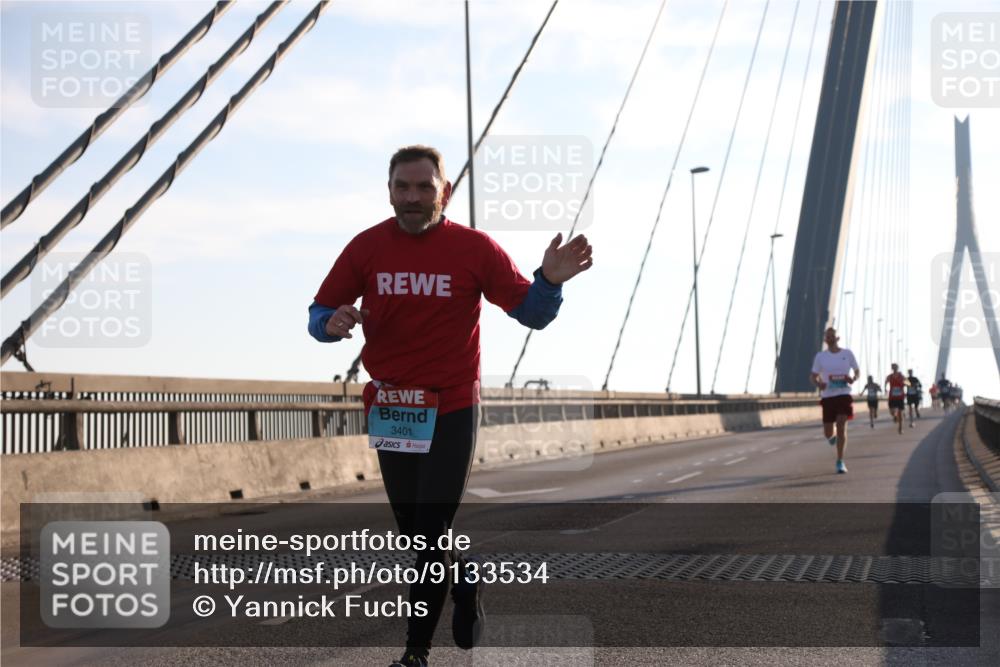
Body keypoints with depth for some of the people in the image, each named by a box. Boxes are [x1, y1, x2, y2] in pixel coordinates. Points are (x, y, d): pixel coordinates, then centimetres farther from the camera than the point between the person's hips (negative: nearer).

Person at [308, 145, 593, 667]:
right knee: (412, 531, 13)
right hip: (390, 409, 3)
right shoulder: (366, 247, -2)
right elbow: (318, 315, 1)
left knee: (430, 534, -4)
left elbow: (531, 314, -2)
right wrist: (332, 324, -23)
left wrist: (551, 281, -23)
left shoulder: (474, 248, -6)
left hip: (451, 410, -3)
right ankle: (464, 577, 38)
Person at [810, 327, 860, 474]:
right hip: (827, 396, 1)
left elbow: (857, 371, 14)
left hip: (844, 394, -1)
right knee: (828, 432, 4)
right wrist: (818, 383, -15)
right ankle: (831, 437, 45)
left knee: (841, 426, -17)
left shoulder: (847, 353, 5)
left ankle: (840, 462, -11)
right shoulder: (820, 356, 5)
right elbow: (813, 376, 9)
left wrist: (853, 378, -10)